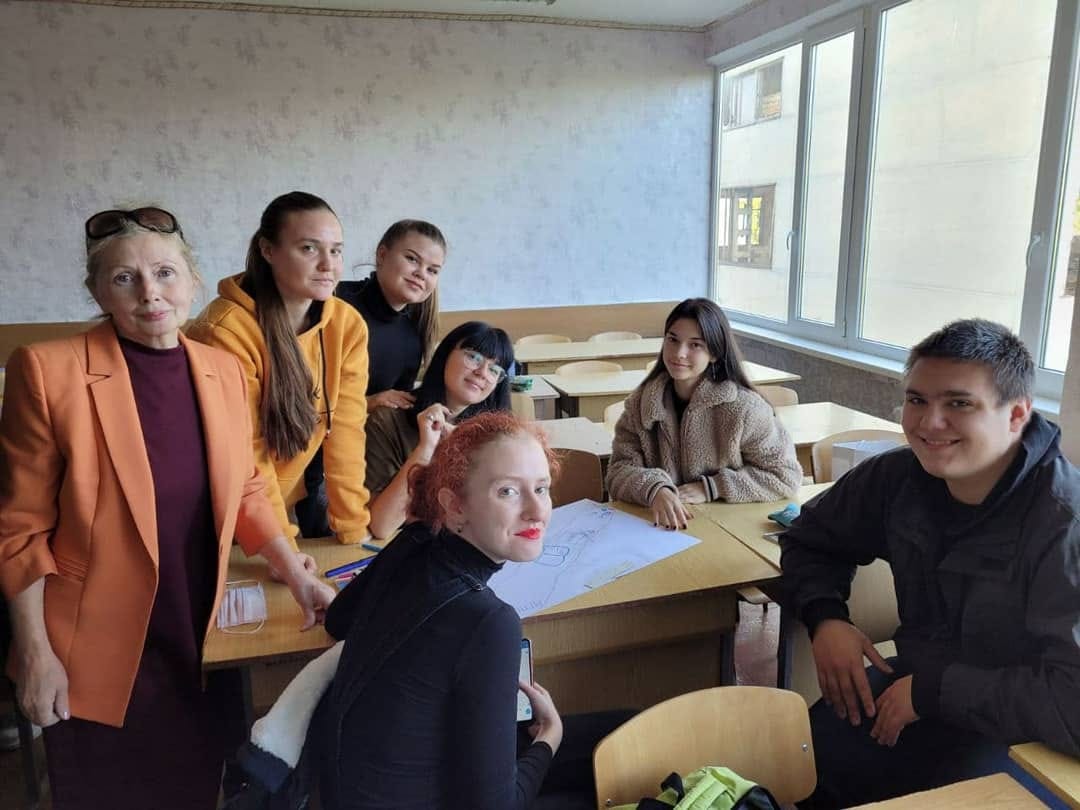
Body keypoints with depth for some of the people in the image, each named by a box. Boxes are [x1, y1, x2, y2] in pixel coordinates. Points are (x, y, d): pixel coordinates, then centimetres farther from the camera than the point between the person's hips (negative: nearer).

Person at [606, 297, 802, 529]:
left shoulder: (741, 407, -10)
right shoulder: (642, 401, -1)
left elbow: (786, 475, -5)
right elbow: (620, 470, -5)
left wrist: (711, 488, -12)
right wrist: (655, 489, -25)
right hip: (658, 527, 3)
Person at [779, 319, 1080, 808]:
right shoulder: (897, 476, -8)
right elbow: (810, 539, 8)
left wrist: (934, 691, -25)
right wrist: (824, 618, -10)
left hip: (1021, 734, -3)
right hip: (920, 686, 4)